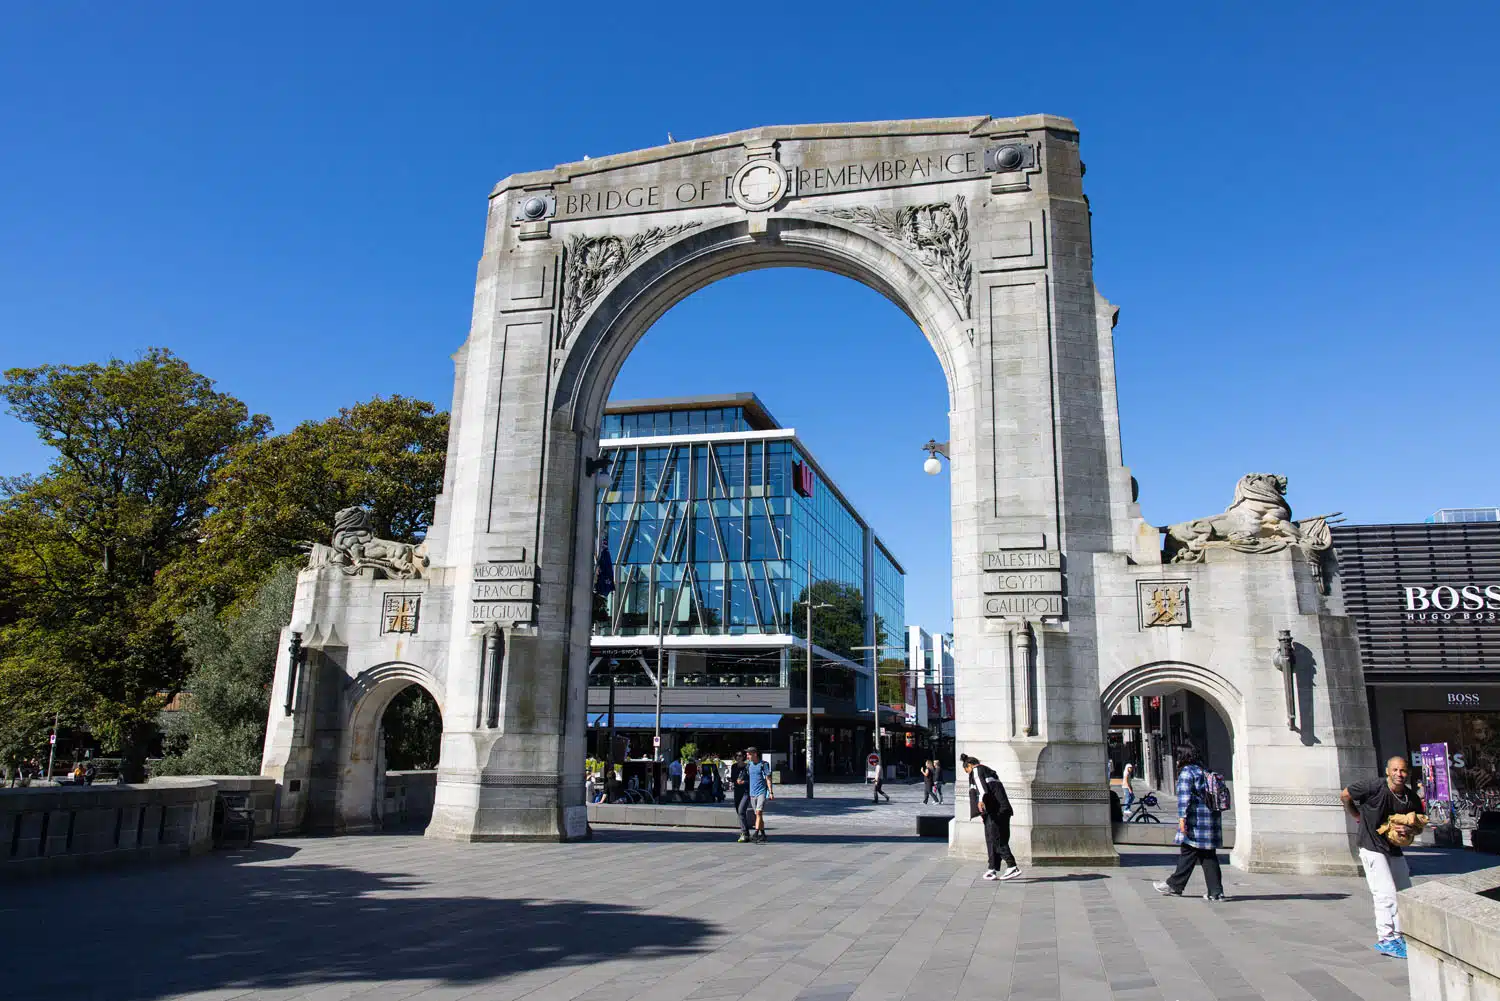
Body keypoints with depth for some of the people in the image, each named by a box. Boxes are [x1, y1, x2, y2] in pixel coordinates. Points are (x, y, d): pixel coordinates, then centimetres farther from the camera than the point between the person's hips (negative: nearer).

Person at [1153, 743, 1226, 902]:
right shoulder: (1204, 772, 16)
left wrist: (1182, 817, -20)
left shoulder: (1186, 772, -8)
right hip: (1211, 819, 8)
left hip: (1196, 820, -8)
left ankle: (1174, 886, 9)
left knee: (1188, 854, 0)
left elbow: (1184, 796, -17)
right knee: (1209, 856, 8)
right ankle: (1216, 892, 6)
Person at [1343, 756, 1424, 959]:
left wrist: (1409, 830, -13)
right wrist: (1357, 816, 5)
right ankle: (1386, 939, -6)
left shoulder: (1412, 798, -4)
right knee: (1386, 894, -12)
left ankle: (1399, 935, 28)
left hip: (1394, 850, 7)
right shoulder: (1374, 787, -20)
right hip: (1372, 848, -7)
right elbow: (1345, 795, -7)